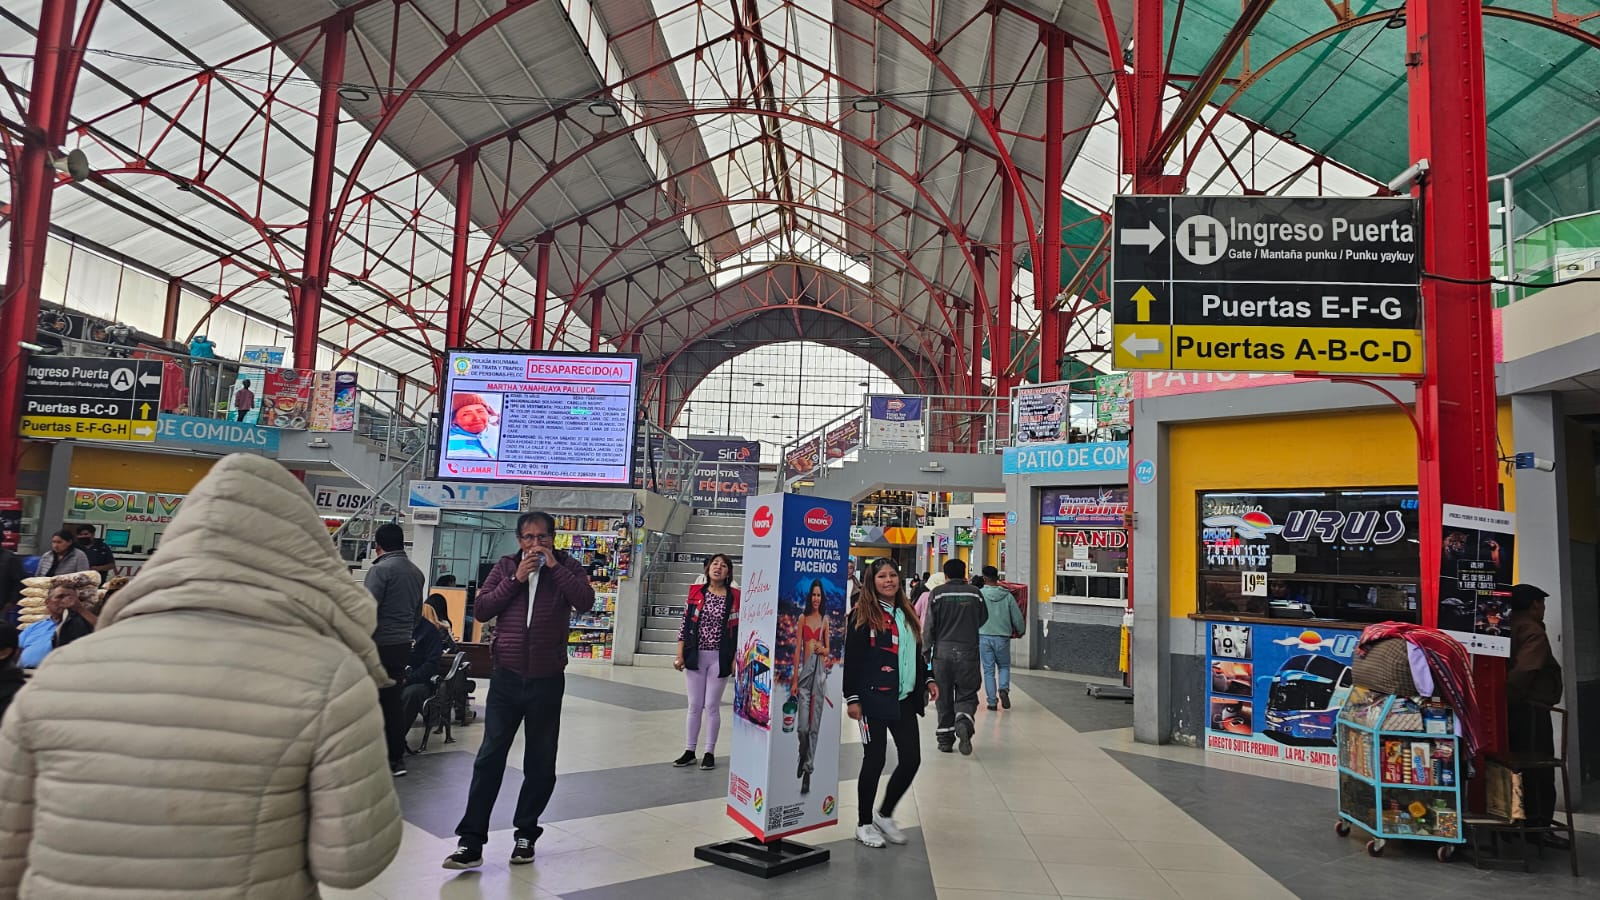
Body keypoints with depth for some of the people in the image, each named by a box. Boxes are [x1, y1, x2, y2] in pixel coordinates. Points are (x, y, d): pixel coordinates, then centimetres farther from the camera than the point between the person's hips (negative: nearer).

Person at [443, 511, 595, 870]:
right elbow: (481, 609, -3)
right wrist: (515, 579, -12)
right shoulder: (505, 567, 6)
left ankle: (526, 833, 24)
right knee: (489, 758, -1)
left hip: (547, 680, -1)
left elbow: (585, 602, -16)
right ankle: (472, 840, 5)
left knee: (540, 763, 9)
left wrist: (554, 566, -16)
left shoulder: (568, 567, 1)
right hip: (506, 678, 1)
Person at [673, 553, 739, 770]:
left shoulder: (735, 597, -4)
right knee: (694, 705, 11)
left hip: (720, 659, -2)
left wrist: (736, 660, -6)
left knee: (712, 706, 5)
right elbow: (684, 624, 4)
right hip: (695, 656, 2)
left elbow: (739, 630, -3)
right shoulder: (695, 592, 2)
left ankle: (709, 753, 17)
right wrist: (680, 654, 0)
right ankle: (689, 751, 21)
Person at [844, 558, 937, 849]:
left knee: (911, 758, 5)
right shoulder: (863, 615, -8)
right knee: (875, 760, 2)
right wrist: (852, 698, -14)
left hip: (904, 699, 7)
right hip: (874, 698, -7)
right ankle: (864, 824, 19)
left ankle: (884, 814, 26)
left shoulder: (906, 614, 13)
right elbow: (851, 659, -11)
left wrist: (927, 680, 11)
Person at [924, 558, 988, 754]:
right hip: (968, 652, 0)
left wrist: (926, 649, 8)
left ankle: (945, 738, 14)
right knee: (967, 695, 7)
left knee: (944, 698, 10)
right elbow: (983, 619, 12)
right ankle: (964, 723, -21)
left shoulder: (937, 593, -3)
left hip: (943, 651, 0)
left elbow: (929, 625, -3)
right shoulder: (975, 593, 1)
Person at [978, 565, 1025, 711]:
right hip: (1002, 637, 1)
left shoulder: (979, 594, -6)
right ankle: (1004, 688, -6)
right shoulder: (1007, 595, -2)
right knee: (1004, 666, 18)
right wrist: (1021, 631, 21)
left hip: (984, 636, -1)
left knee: (988, 670, 7)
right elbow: (1017, 617, 3)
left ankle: (991, 701, 6)